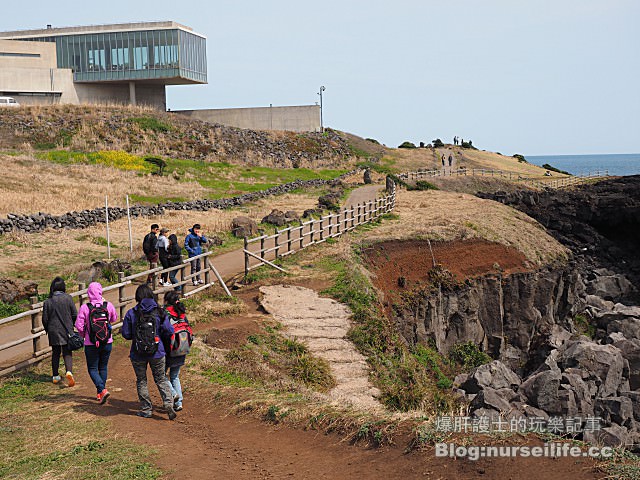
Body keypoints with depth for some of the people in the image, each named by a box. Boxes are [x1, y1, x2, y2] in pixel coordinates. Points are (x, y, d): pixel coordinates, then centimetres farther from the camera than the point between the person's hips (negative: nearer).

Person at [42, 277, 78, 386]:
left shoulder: (48, 301, -5)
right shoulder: (68, 298, -7)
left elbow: (45, 319, -1)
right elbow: (75, 314, -5)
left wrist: (47, 330, 16)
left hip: (53, 331, 1)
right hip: (67, 330, -1)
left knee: (55, 353, 14)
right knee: (67, 353, 4)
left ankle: (55, 376, 20)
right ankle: (69, 371, -20)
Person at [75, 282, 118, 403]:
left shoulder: (85, 308, -14)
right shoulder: (108, 305, -8)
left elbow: (79, 325, -11)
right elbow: (114, 319, 10)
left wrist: (83, 334, 10)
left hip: (91, 344, -3)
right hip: (107, 343, 3)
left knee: (92, 369, 9)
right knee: (103, 367, 18)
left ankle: (102, 390, -12)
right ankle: (100, 393, 26)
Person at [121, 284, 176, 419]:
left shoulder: (131, 313, -9)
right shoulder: (159, 313, -6)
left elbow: (126, 334, -5)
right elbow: (169, 332, -6)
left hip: (138, 354, -1)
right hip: (157, 353, 1)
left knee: (141, 381, 14)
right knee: (161, 379, 13)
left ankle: (146, 409, 17)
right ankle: (168, 403, -4)